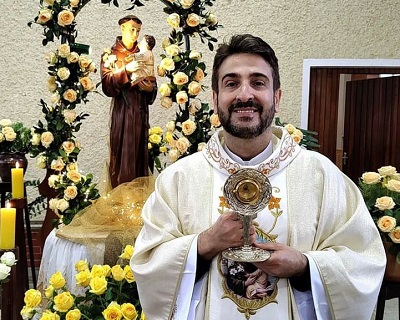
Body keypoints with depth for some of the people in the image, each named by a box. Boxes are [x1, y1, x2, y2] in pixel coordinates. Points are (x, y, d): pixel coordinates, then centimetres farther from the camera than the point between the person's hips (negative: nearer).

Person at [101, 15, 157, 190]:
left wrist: (150, 88, -13)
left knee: (140, 152, 5)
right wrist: (126, 70, -22)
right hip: (121, 111, -3)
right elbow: (107, 85, -9)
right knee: (121, 154, -5)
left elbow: (153, 83, 10)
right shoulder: (110, 55, 4)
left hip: (140, 111, 3)